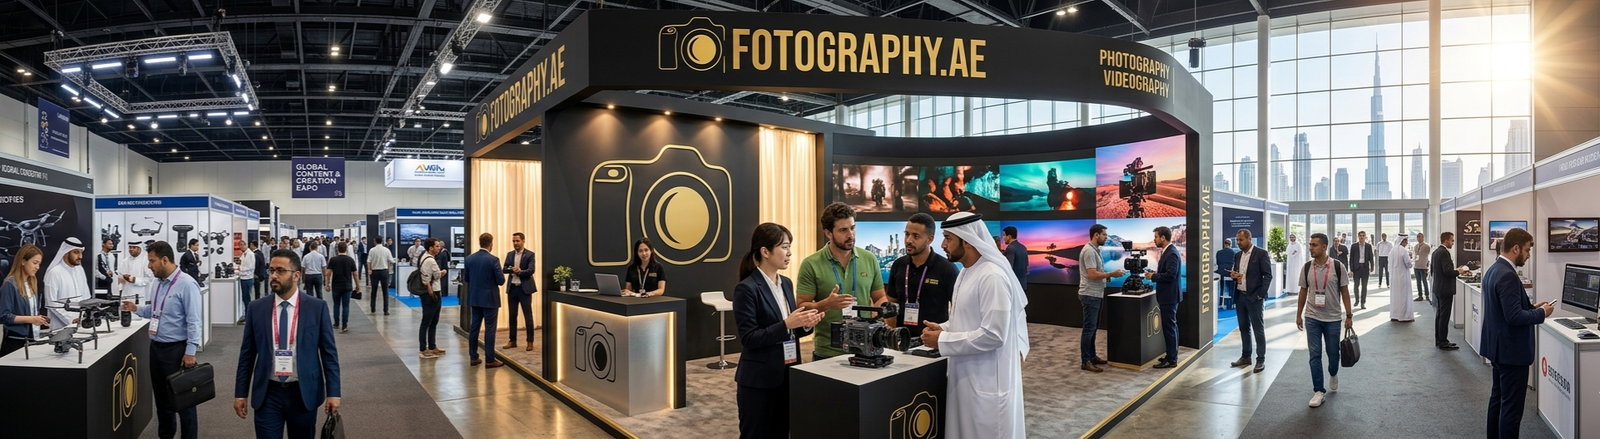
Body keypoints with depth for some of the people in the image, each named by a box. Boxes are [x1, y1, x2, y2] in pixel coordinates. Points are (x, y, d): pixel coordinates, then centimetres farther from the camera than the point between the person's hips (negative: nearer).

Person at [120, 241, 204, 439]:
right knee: (161, 397, 19)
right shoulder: (159, 283, 9)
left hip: (176, 349, -8)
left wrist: (190, 352, -21)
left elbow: (193, 321, -20)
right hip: (156, 347, 9)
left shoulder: (186, 284, -18)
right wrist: (137, 308, 7)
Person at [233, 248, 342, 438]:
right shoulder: (256, 308, 1)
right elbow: (247, 353, 6)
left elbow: (329, 352, -4)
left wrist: (333, 392, -7)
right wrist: (240, 393, 5)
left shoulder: (317, 307, -5)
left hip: (304, 392, -1)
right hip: (267, 393, 1)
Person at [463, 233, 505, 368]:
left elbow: (466, 278, 10)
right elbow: (501, 281, -16)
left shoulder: (469, 258, 1)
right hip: (490, 299, -6)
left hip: (474, 298, 6)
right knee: (489, 329, -1)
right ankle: (490, 360, 2)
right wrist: (498, 275, 5)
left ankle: (473, 357, 17)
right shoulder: (493, 259, -16)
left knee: (474, 327, 12)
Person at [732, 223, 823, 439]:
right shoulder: (747, 288, -15)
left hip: (787, 376, 7)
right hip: (759, 380, -7)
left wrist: (805, 325, -5)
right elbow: (748, 338, -19)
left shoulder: (786, 284, 9)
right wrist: (786, 324, -26)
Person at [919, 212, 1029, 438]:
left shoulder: (992, 277, -20)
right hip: (965, 375, 9)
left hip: (988, 381, -9)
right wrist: (943, 328, 1)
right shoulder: (965, 273, 11)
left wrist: (942, 340, -17)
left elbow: (993, 335, -25)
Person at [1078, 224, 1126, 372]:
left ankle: (1092, 356, 24)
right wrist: (1112, 274, -18)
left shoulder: (1095, 250, 14)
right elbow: (1093, 274, -24)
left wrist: (1107, 276, 4)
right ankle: (1086, 362, -3)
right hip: (1090, 295, -10)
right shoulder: (1089, 251, -18)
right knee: (1089, 328, -7)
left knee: (1093, 327, 15)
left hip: (1096, 294, 10)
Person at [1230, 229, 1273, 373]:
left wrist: (1261, 294, -16)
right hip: (1240, 296, 6)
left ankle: (1261, 360, 7)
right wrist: (1233, 275, -5)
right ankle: (1245, 357, 22)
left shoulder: (1261, 254, -9)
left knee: (1258, 330, 0)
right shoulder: (1237, 255, 11)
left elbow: (1268, 275, -11)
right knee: (1244, 328, 13)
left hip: (1255, 297, -6)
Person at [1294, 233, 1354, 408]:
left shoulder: (1338, 266, -9)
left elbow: (1345, 292, -4)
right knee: (1315, 355, -1)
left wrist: (1349, 316, -5)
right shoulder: (1306, 268, -2)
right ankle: (1319, 391, 5)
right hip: (1312, 318, 1)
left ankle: (1333, 375, 44)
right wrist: (1298, 315, 6)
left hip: (1333, 318, -1)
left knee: (1333, 353, 12)